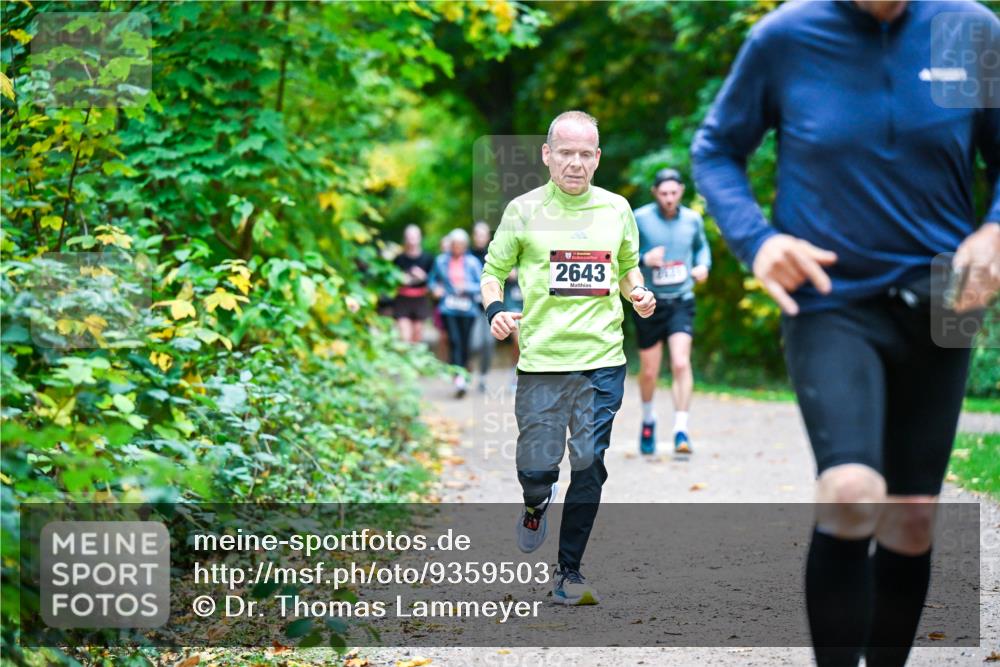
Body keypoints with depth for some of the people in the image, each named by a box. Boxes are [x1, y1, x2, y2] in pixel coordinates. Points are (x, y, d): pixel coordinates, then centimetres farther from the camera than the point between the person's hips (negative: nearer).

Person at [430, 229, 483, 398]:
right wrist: (436, 288, -2)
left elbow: (482, 285, 2)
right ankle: (459, 380, -23)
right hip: (448, 309, -1)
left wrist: (467, 287, -15)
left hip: (467, 309, 1)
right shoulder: (441, 261, 7)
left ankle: (462, 376, 20)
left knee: (464, 344, 4)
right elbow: (433, 280, 20)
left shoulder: (472, 262, 4)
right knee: (454, 342, -15)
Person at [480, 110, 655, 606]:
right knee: (536, 469, -2)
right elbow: (494, 270, 7)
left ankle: (569, 573, 13)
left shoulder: (616, 209, 9)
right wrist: (495, 309, -13)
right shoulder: (524, 210, 1)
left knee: (590, 467, 1)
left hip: (602, 360, 2)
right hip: (541, 360, -2)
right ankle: (536, 506, 36)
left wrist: (639, 295, 2)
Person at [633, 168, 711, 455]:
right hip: (649, 302, -1)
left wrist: (703, 265, 1)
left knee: (681, 363, -17)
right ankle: (648, 419, 36)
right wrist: (643, 259, -21)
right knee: (649, 372, 8)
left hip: (681, 302, 1)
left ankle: (681, 430, -15)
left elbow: (701, 246, 21)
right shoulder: (640, 219, -7)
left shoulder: (692, 219, 2)